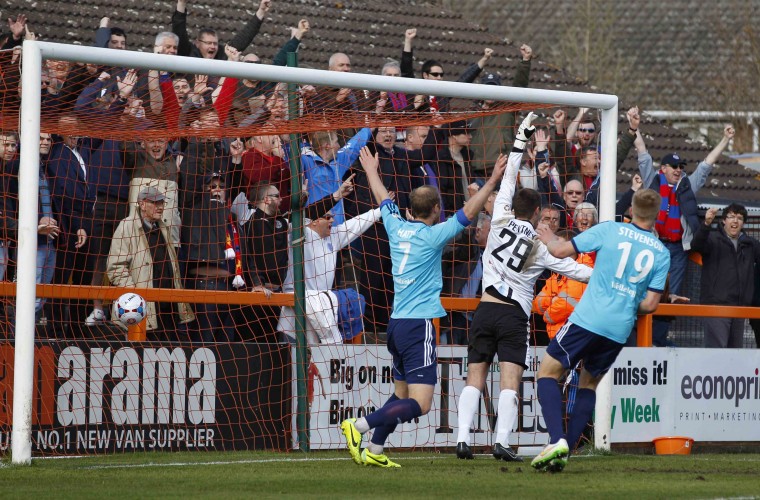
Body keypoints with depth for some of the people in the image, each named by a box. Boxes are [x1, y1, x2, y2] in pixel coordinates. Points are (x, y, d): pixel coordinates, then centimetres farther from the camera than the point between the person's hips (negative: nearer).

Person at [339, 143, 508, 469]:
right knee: (420, 404, -11)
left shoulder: (397, 228, 8)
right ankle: (359, 426, -20)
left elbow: (383, 199, 26)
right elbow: (468, 213, -11)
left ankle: (374, 451, 14)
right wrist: (493, 181, -6)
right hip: (419, 324, -8)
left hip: (396, 323, 8)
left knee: (401, 394, 18)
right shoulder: (432, 235, -9)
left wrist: (371, 171, 43)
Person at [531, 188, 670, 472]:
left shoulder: (609, 230, -2)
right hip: (620, 330, 4)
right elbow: (650, 305, 2)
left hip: (588, 318, -4)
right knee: (589, 384, 21)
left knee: (548, 373, 6)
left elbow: (561, 251, -1)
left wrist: (549, 240, 21)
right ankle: (563, 453, 12)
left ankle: (557, 439, -14)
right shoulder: (662, 254, 4)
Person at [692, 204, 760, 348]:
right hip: (716, 304, -6)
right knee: (717, 347, -14)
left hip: (740, 306, 6)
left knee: (736, 347, 9)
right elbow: (696, 244, -20)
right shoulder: (713, 238, 0)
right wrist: (706, 224, -38)